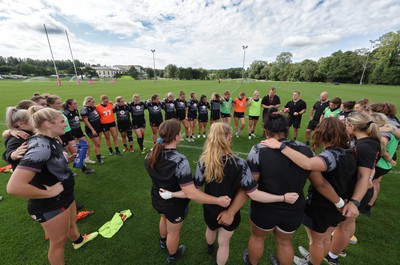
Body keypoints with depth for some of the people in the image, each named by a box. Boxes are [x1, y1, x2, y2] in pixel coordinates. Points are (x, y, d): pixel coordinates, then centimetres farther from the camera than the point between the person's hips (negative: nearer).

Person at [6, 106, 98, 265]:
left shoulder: (51, 141, -3)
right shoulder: (40, 147, -32)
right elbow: (14, 187, -36)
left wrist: (68, 159, 2)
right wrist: (49, 193, -26)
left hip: (64, 197, 9)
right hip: (50, 205, -9)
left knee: (71, 222, 34)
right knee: (59, 241, 16)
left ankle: (78, 240, 62)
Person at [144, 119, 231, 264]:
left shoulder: (151, 153, -16)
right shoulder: (179, 160, -38)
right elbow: (191, 193, -38)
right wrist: (218, 200, -30)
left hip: (157, 199, 7)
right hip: (174, 204, -6)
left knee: (164, 219, 38)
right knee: (173, 232, 26)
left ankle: (163, 241, 70)